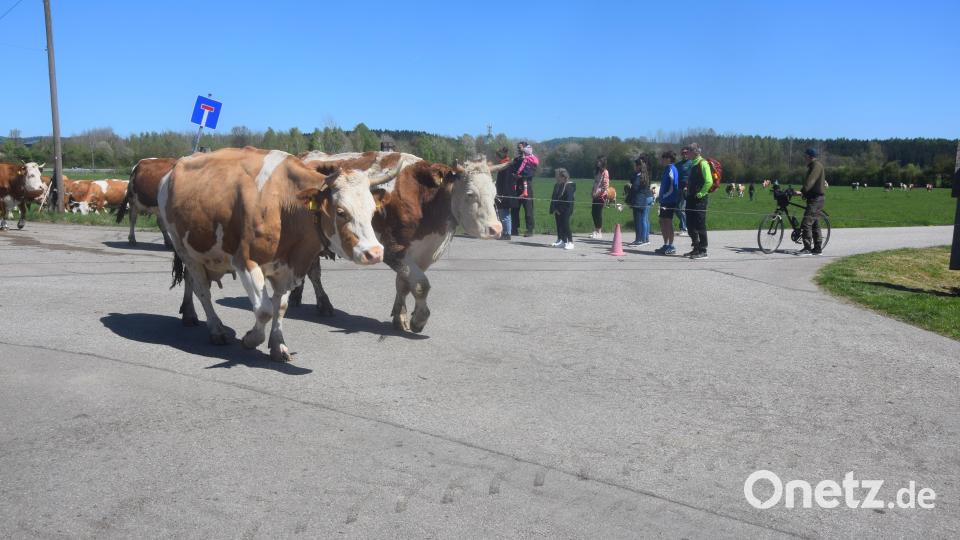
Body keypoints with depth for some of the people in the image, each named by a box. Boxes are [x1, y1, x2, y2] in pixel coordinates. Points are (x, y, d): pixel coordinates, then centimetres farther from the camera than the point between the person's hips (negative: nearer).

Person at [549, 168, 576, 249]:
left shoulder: (569, 186, -12)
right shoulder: (556, 185, 11)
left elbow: (569, 200, -17)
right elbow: (553, 198, 13)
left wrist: (561, 210, -16)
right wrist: (554, 209, 2)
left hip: (565, 211, -7)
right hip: (558, 210, 7)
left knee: (565, 225, -10)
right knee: (559, 225, 9)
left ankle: (570, 242, -6)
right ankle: (561, 240, 18)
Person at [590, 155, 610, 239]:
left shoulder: (605, 172, -8)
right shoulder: (597, 172, 17)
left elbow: (606, 185, -14)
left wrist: (598, 192, -15)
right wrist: (593, 192, 11)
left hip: (601, 196, -8)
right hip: (596, 196, 8)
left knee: (598, 213, -6)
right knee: (593, 212, 8)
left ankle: (599, 232, 2)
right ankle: (595, 231, 17)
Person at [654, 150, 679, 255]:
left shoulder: (670, 169, -12)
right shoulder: (668, 169, 17)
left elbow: (671, 187, -20)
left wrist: (663, 197, -19)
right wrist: (660, 196, 19)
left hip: (669, 200, -10)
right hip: (665, 200, 10)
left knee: (668, 222, -6)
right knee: (662, 222, 13)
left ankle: (671, 247, -1)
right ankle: (666, 245, 21)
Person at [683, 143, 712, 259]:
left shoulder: (703, 163, -11)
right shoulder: (692, 164, 16)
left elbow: (709, 181, -19)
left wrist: (701, 193, -15)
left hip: (699, 199, -9)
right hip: (691, 198, 9)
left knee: (700, 225, -5)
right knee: (690, 224, 11)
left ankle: (703, 251, 1)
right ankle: (696, 248, 21)